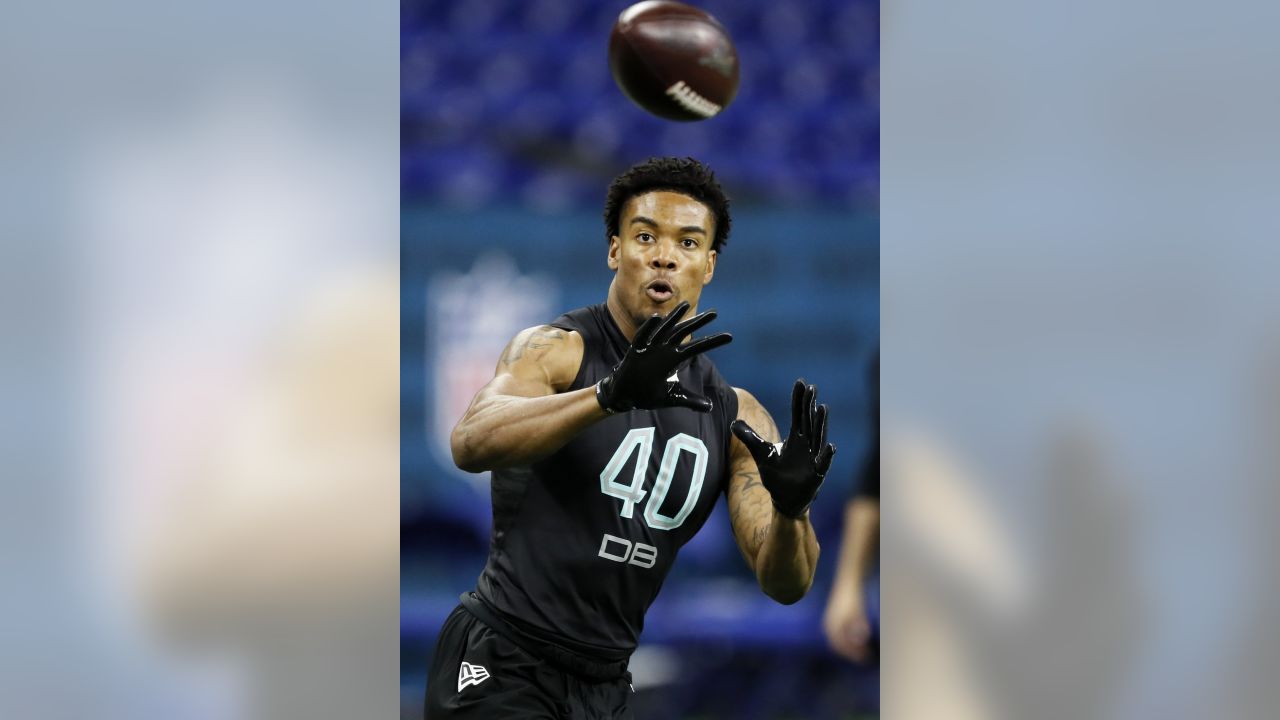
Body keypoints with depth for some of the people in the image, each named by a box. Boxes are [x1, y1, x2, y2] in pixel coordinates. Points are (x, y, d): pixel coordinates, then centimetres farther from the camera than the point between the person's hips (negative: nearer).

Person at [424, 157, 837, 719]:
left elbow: (784, 584, 1)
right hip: (502, 666, -6)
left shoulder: (735, 416, 8)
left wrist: (791, 509, -21)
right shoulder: (556, 351, -6)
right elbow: (471, 442, -27)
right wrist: (611, 394, -40)